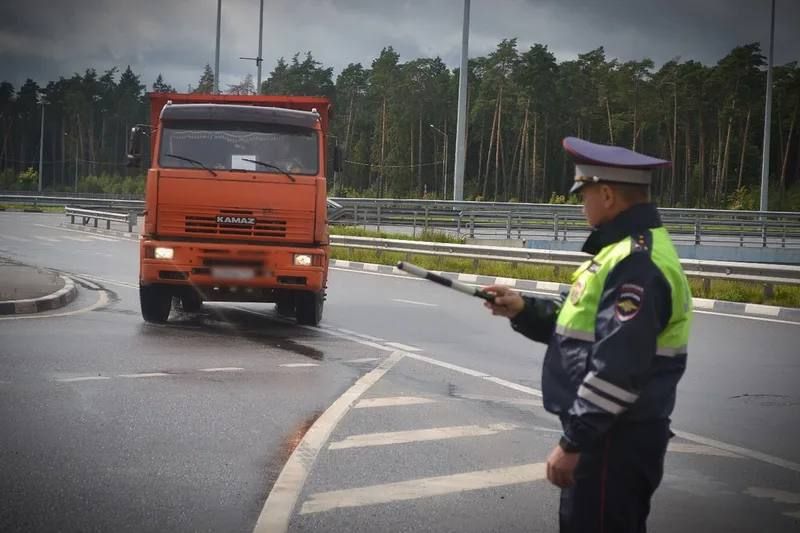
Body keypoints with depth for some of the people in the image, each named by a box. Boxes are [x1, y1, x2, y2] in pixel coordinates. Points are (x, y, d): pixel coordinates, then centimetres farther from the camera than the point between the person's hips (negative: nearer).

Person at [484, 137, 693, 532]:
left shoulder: (636, 264, -21)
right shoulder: (631, 250, 13)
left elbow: (618, 370, -26)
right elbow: (588, 325, 21)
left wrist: (573, 442, -22)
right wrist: (524, 310, 8)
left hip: (616, 440, -10)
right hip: (607, 431, 10)